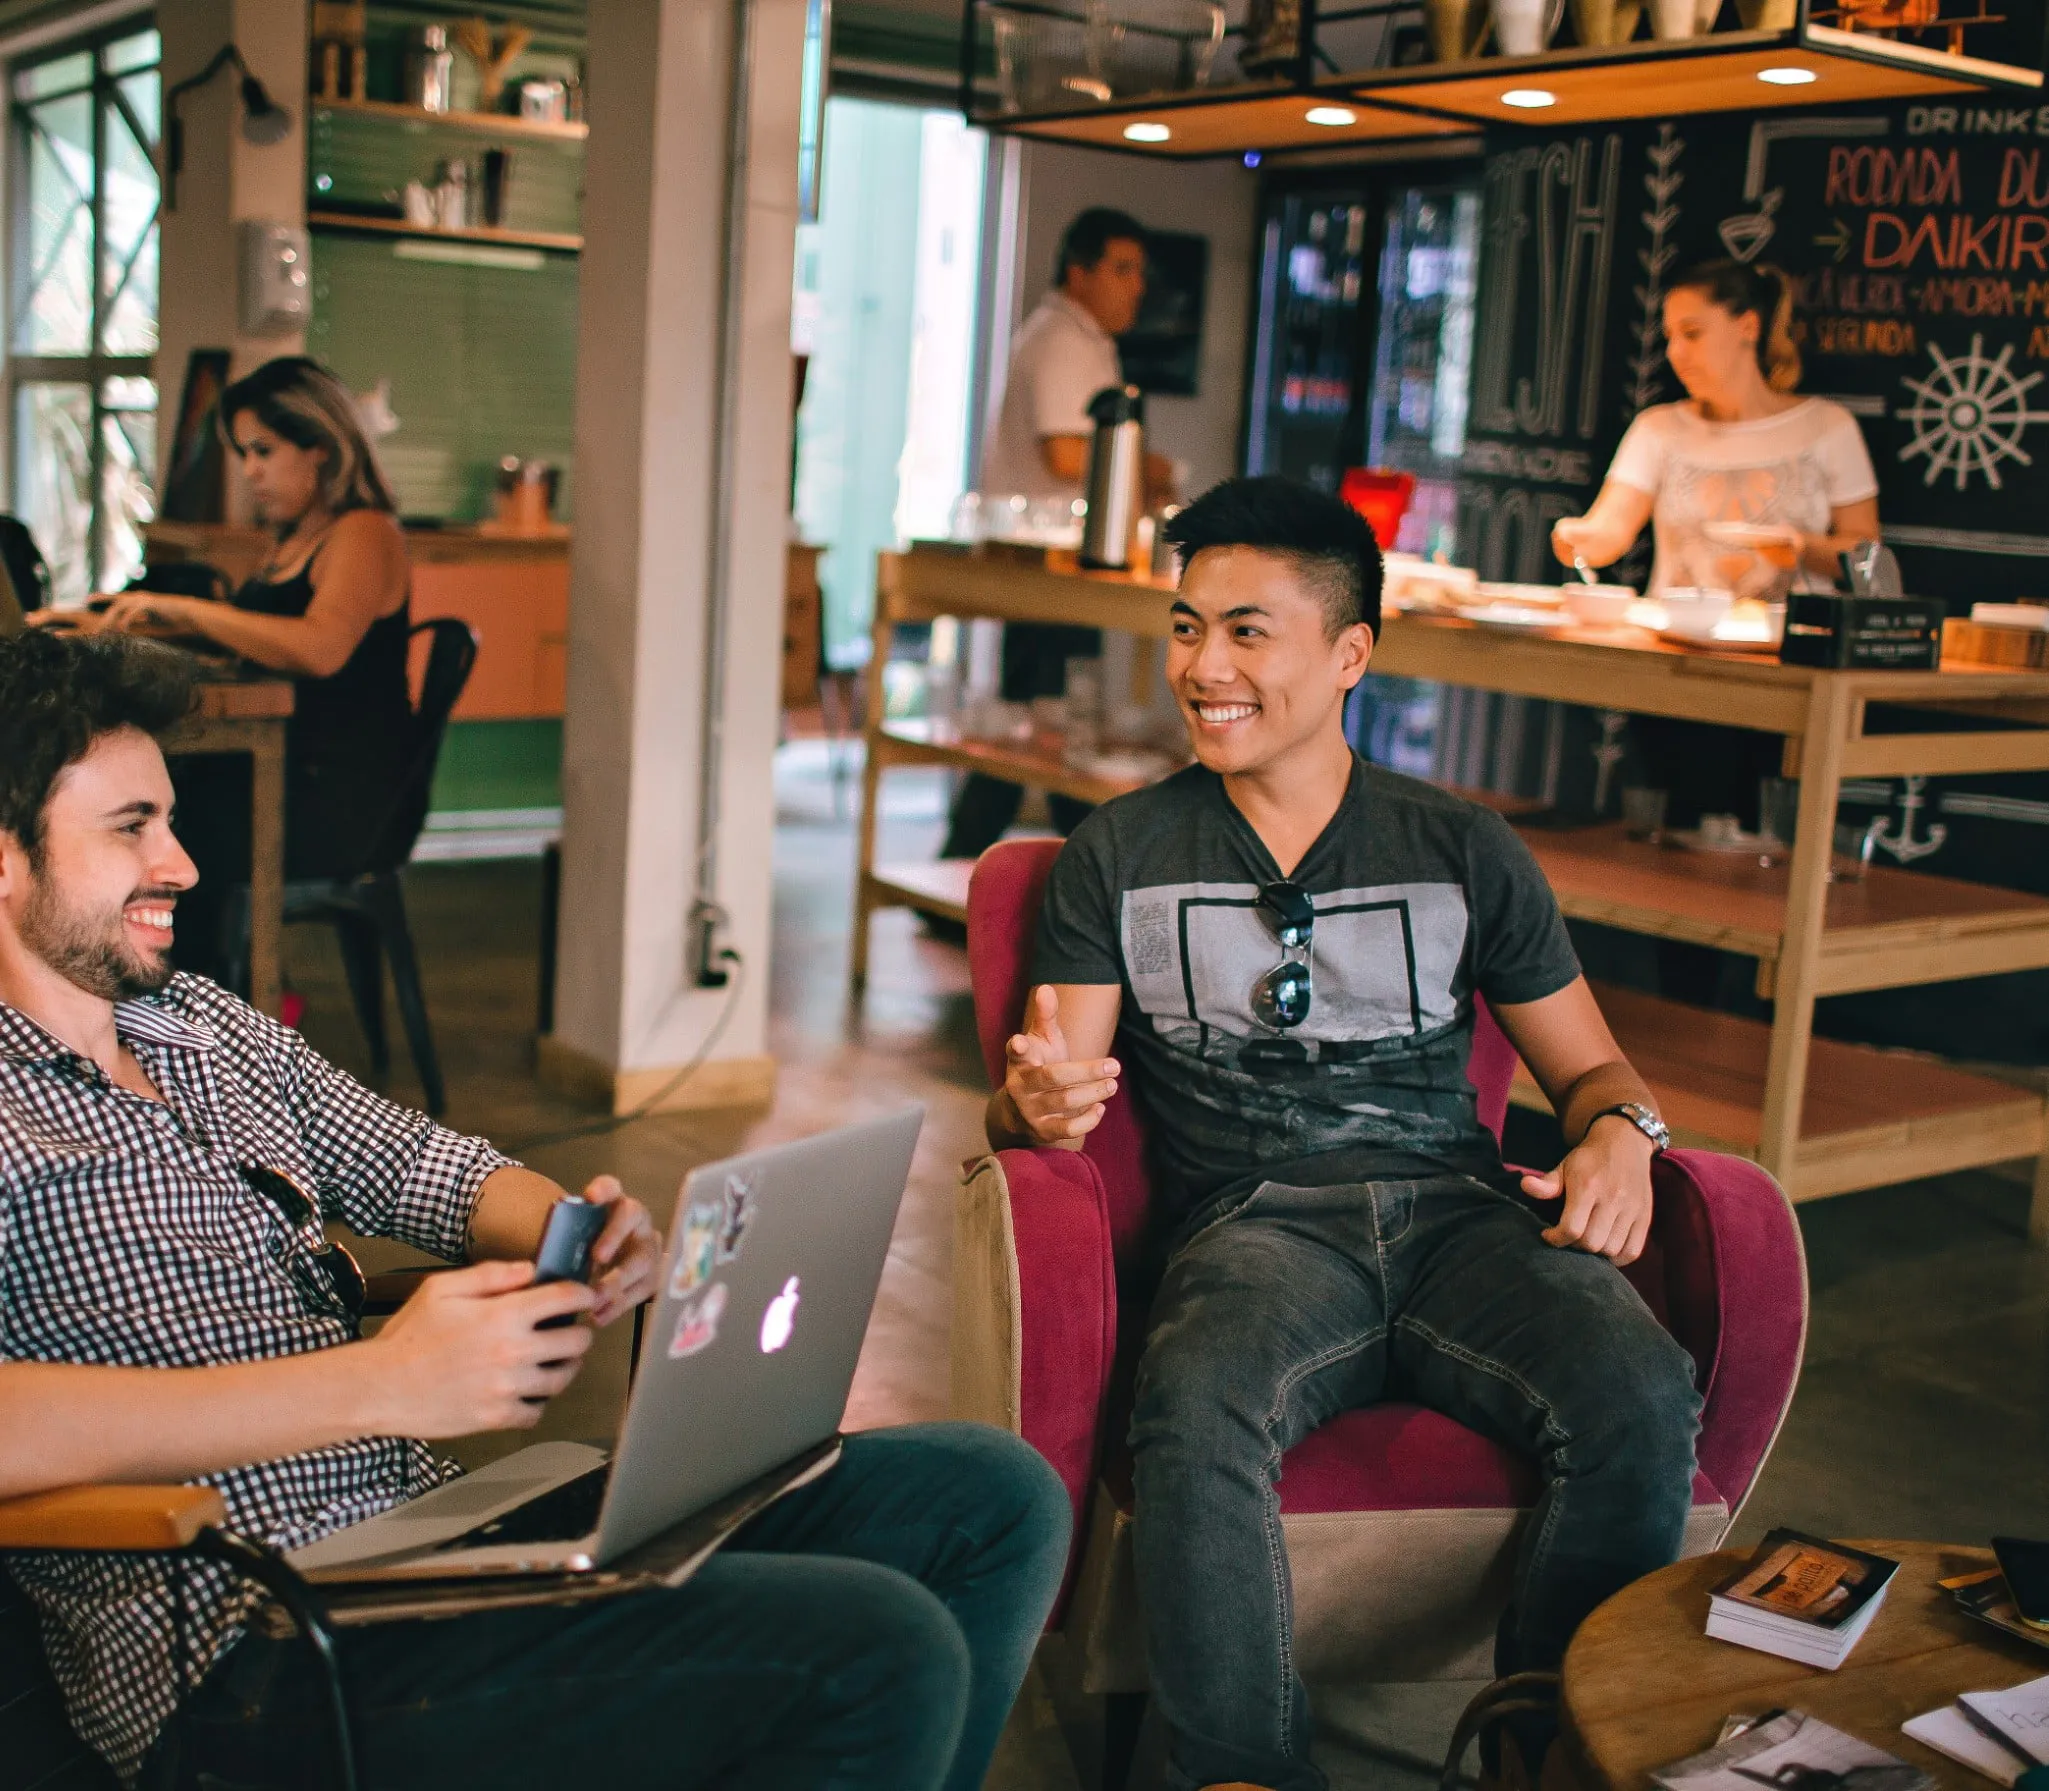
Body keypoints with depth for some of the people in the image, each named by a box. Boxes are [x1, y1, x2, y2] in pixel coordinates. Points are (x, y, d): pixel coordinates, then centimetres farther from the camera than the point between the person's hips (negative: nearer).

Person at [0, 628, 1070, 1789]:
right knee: (883, 1651, -26)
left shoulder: (205, 1022, 18)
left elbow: (432, 1169, 22)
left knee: (997, 1498, 3)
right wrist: (376, 1385, -27)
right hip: (263, 1656, -8)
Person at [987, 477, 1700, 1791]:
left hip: (1459, 1211, 2)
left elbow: (1587, 1063, 21)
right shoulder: (1119, 856, 14)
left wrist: (1621, 1133, -4)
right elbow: (1041, 1097, 7)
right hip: (1256, 1225, -1)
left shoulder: (1464, 850, 17)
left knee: (1643, 1399, -29)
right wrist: (1038, 1103, -19)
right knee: (1195, 1415, -36)